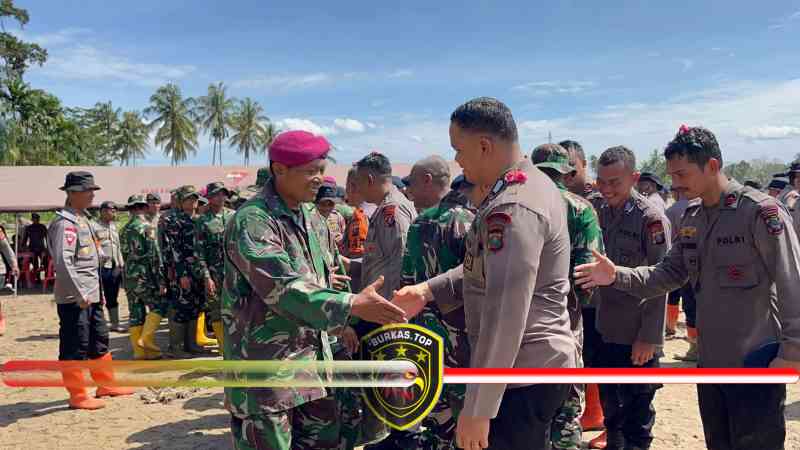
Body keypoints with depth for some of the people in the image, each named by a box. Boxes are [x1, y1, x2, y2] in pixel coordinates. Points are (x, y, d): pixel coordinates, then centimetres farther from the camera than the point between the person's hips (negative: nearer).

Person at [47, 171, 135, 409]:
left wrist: (98, 290, 19)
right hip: (74, 297, -10)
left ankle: (106, 385, 29)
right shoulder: (65, 223, -15)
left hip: (91, 294, 10)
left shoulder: (83, 219, 15)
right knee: (75, 347, 1)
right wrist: (80, 294, -23)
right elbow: (63, 262, -24)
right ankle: (78, 396, 11)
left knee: (99, 341, 17)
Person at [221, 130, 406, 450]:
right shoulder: (252, 221, -19)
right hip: (265, 365, -8)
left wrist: (341, 324, 9)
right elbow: (283, 288, -28)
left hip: (313, 357, 8)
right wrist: (351, 305, -32)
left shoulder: (313, 219, 8)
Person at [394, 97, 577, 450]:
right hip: (540, 364, 10)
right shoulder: (533, 183, 9)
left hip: (522, 374, -10)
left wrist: (478, 407, -24)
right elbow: (489, 268, 16)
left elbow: (505, 316, -29)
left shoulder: (511, 209, -25)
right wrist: (429, 291, 4)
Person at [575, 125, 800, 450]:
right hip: (710, 362, 7)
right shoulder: (692, 218, 7)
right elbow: (669, 273, 6)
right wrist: (617, 276, -9)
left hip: (756, 363, -7)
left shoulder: (760, 211, -15)